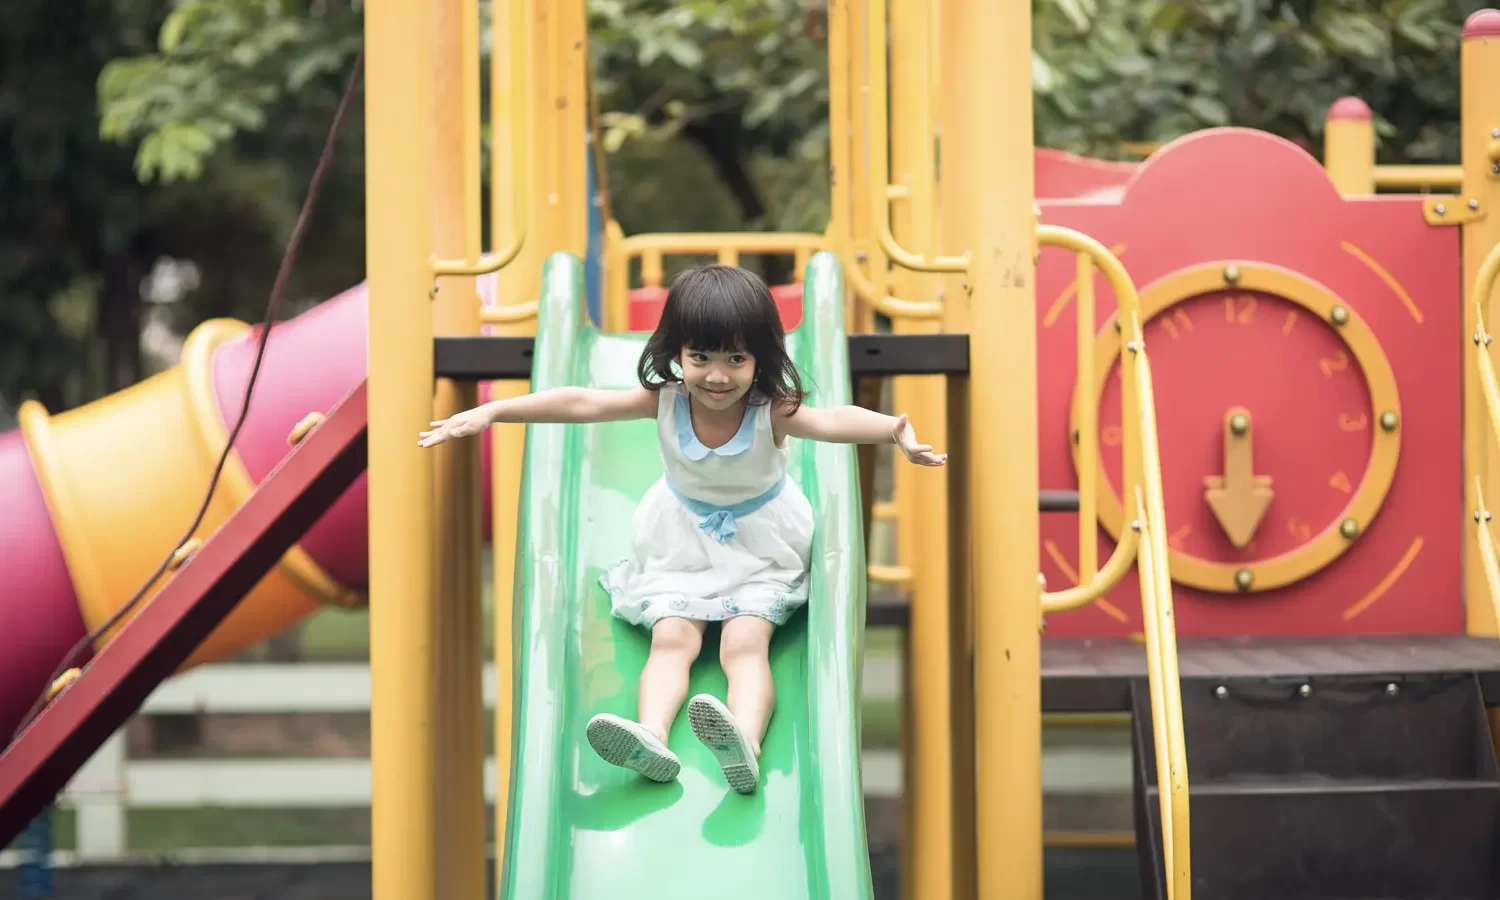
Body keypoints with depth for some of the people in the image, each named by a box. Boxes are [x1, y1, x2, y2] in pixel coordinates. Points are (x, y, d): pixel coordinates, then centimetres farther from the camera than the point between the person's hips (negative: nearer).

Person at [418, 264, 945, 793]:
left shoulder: (772, 411, -26)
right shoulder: (665, 401, -18)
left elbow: (833, 420, -45)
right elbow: (580, 403, -21)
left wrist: (893, 429, -66)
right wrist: (491, 412, -26)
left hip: (759, 550, -3)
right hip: (682, 546, 3)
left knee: (745, 641, -23)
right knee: (671, 637, -17)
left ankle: (745, 743, -48)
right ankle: (651, 736, -41)